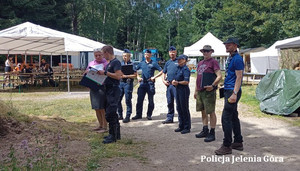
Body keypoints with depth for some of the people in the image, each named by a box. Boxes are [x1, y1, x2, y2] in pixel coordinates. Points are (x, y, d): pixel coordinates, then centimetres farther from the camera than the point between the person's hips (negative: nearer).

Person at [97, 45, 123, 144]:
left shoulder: (116, 62, -12)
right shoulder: (109, 62, 17)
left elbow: (118, 76, -21)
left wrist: (105, 73, -18)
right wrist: (103, 73, 11)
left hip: (113, 90, -10)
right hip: (109, 90, 10)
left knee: (110, 114, -9)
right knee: (112, 113, 15)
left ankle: (113, 136, -1)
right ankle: (117, 134, 25)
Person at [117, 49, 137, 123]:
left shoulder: (131, 64, -2)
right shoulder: (121, 63, 13)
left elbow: (135, 75, -9)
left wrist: (126, 76, -16)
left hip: (128, 83, -5)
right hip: (120, 82, 5)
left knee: (128, 100, -1)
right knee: (118, 99, 6)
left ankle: (128, 117, 7)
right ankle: (120, 115, 20)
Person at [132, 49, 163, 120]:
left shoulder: (154, 63, 1)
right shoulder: (141, 63, 12)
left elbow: (161, 71, -2)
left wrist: (154, 77, -11)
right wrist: (138, 77, 6)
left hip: (150, 83, -3)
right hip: (142, 83, 3)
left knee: (150, 100, 3)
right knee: (139, 100, 3)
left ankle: (149, 115, 14)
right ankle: (138, 114, 12)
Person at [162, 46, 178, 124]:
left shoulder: (178, 61, -2)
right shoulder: (167, 62, 17)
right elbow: (164, 73, 24)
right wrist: (164, 80, 7)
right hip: (169, 85, 6)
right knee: (169, 102, 12)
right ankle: (169, 118, 22)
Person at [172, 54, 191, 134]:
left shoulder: (185, 69, -13)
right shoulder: (178, 68, 14)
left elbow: (186, 82, -21)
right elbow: (176, 78, 20)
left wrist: (178, 82, -11)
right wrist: (174, 81, -2)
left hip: (184, 90, -9)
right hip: (178, 89, 9)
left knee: (185, 109, -2)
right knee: (179, 108, 14)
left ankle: (187, 127, 7)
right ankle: (181, 126, 24)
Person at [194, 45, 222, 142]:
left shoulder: (213, 62, -5)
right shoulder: (200, 63, 18)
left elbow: (219, 76, -14)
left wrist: (212, 85, -24)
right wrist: (196, 90, 20)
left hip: (209, 91, -8)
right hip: (200, 91, 8)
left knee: (211, 112, -3)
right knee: (203, 111, 13)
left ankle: (212, 133, 3)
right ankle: (205, 131, 24)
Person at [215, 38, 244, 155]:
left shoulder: (237, 59, -13)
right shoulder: (230, 58, 17)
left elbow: (239, 77, -18)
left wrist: (234, 94, -24)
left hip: (233, 91, -10)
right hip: (228, 90, 10)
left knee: (226, 118, -10)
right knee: (234, 117, 14)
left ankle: (227, 146, -4)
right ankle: (238, 143, 23)